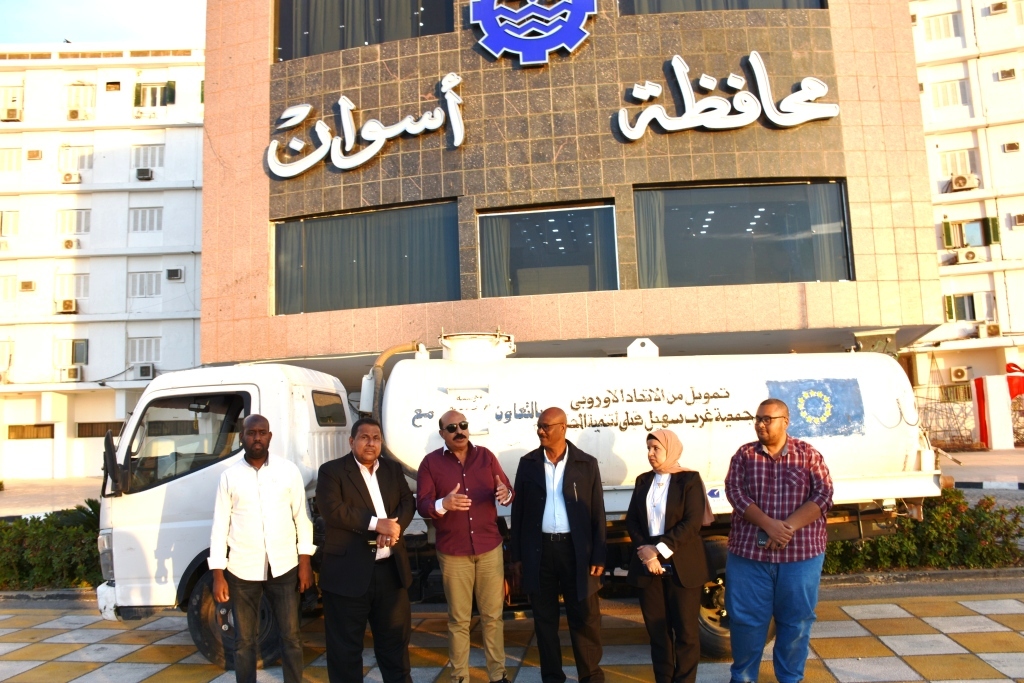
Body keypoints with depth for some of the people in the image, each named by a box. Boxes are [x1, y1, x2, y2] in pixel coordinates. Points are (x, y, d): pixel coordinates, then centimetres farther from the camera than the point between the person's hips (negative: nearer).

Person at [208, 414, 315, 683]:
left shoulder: (288, 470, -1)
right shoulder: (230, 476, 0)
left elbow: (301, 517, 2)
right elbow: (220, 526, 1)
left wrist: (305, 561, -2)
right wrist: (218, 574, -2)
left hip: (284, 567, 0)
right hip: (242, 570, 0)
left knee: (291, 637, 8)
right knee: (244, 640, 11)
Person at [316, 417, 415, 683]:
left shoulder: (393, 469, 12)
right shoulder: (332, 470, -5)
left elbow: (408, 503, 6)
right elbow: (332, 510, -17)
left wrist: (395, 525, -16)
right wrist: (377, 523, -20)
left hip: (391, 570, 5)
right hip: (349, 572, -4)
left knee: (395, 637, 17)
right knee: (345, 644, 8)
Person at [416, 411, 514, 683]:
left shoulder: (486, 456, 3)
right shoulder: (430, 462, -4)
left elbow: (506, 491, 1)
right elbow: (422, 505, -10)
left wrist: (505, 494, -23)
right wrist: (443, 504, -31)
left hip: (490, 548, 2)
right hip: (452, 552, -1)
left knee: (493, 615, 10)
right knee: (458, 619, 9)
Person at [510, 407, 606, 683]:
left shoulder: (587, 464, -2)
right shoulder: (528, 463, 2)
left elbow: (597, 514, 0)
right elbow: (518, 511, 5)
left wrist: (598, 557, -4)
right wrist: (516, 555, 3)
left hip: (576, 549, -1)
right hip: (539, 549, 2)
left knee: (585, 618, 6)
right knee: (544, 618, 12)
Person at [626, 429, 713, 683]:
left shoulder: (689, 479, -5)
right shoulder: (643, 481, 9)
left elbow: (692, 523, -14)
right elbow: (632, 521, 6)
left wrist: (659, 550, -18)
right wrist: (645, 551, -11)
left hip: (682, 566, -4)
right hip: (648, 564, 4)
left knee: (685, 629, 5)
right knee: (656, 628, 10)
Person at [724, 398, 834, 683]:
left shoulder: (808, 454, 3)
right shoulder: (744, 455, 4)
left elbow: (823, 496, -5)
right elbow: (735, 492, -6)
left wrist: (789, 527, -17)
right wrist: (770, 526, -19)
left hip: (801, 554, 0)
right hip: (749, 553, 0)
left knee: (796, 620, 10)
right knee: (746, 619, 6)